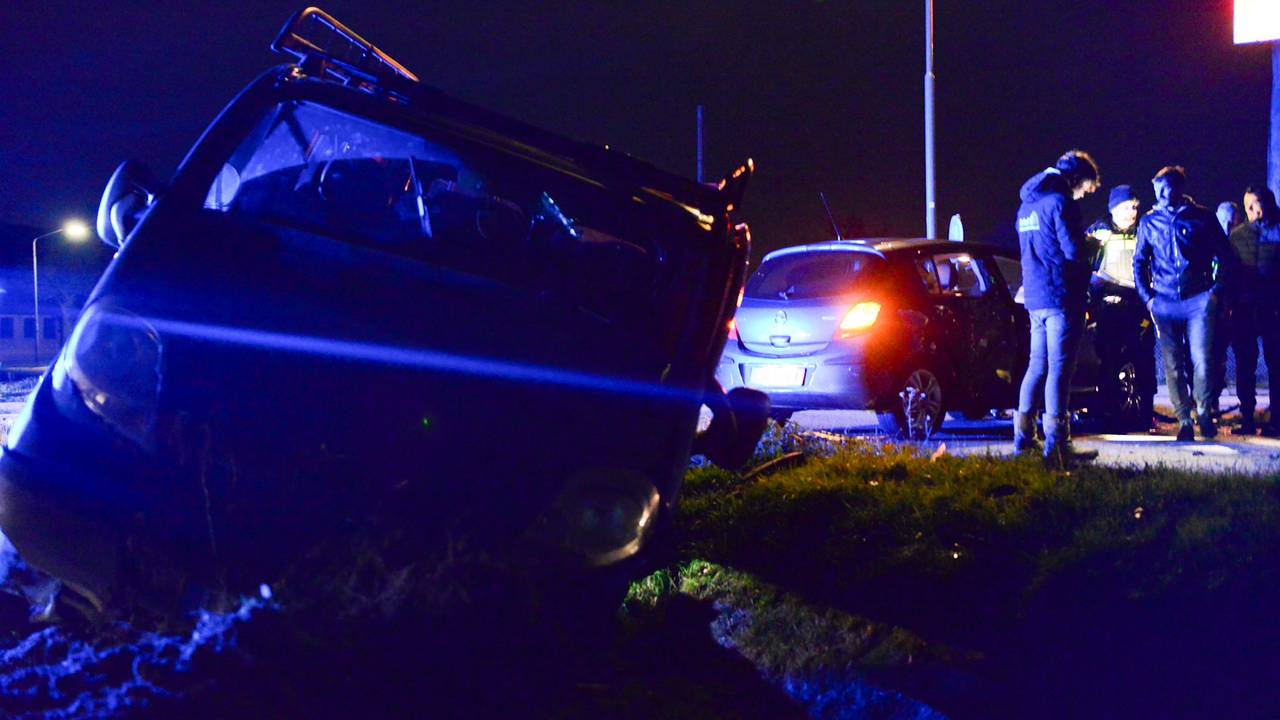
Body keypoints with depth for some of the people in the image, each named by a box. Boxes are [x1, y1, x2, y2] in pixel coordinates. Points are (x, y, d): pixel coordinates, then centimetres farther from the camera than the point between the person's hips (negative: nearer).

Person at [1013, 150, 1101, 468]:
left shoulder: (1027, 206, 17)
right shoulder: (1060, 203, -11)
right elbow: (1074, 251, -17)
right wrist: (1091, 248, 4)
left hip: (1035, 297, 8)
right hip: (1062, 297, -8)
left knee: (1037, 367, 15)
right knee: (1059, 370, -7)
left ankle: (1023, 436, 18)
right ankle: (1056, 444, -8)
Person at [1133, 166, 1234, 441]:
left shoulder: (1202, 217, 4)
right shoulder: (1149, 222, 9)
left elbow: (1225, 256, 9)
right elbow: (1139, 262, 17)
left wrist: (1216, 290, 1)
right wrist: (1146, 296, 7)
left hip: (1199, 300, -2)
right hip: (1164, 303, 2)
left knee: (1202, 361, -7)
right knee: (1173, 366, 1)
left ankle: (1204, 413, 13)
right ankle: (1184, 421, 9)